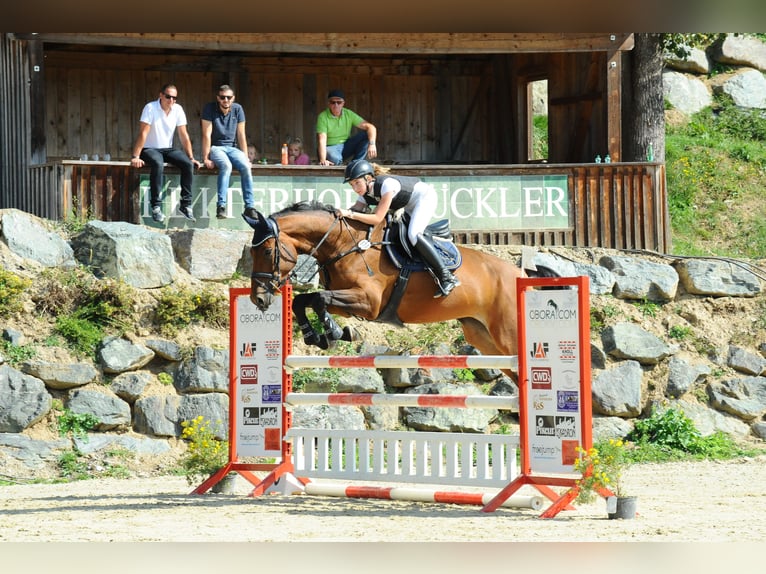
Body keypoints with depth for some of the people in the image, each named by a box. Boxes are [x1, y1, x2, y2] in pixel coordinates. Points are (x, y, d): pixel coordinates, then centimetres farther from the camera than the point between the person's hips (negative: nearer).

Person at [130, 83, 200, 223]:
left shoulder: (178, 110, -1)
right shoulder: (150, 108, -15)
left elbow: (184, 135, 3)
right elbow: (143, 134, -19)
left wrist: (191, 157, -1)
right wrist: (135, 157, -23)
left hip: (168, 149, 5)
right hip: (150, 149, -5)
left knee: (188, 164, -21)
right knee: (158, 164, -37)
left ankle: (186, 204, -14)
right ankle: (156, 206, -33)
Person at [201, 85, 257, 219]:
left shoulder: (238, 109, 2)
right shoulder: (210, 108, -8)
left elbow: (241, 135, 3)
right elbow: (207, 135, -11)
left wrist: (245, 158, -1)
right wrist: (206, 158, -15)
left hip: (232, 147, 4)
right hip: (215, 147, -3)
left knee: (246, 167, -26)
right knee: (226, 166, -35)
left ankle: (250, 207, -24)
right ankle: (221, 206, -39)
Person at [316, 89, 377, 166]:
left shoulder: (349, 114, -4)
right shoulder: (323, 117, -15)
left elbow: (371, 127, -11)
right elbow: (322, 140, -25)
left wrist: (372, 144, -30)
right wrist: (323, 160, -42)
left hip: (346, 147, 5)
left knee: (366, 134, -16)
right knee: (335, 159, -41)